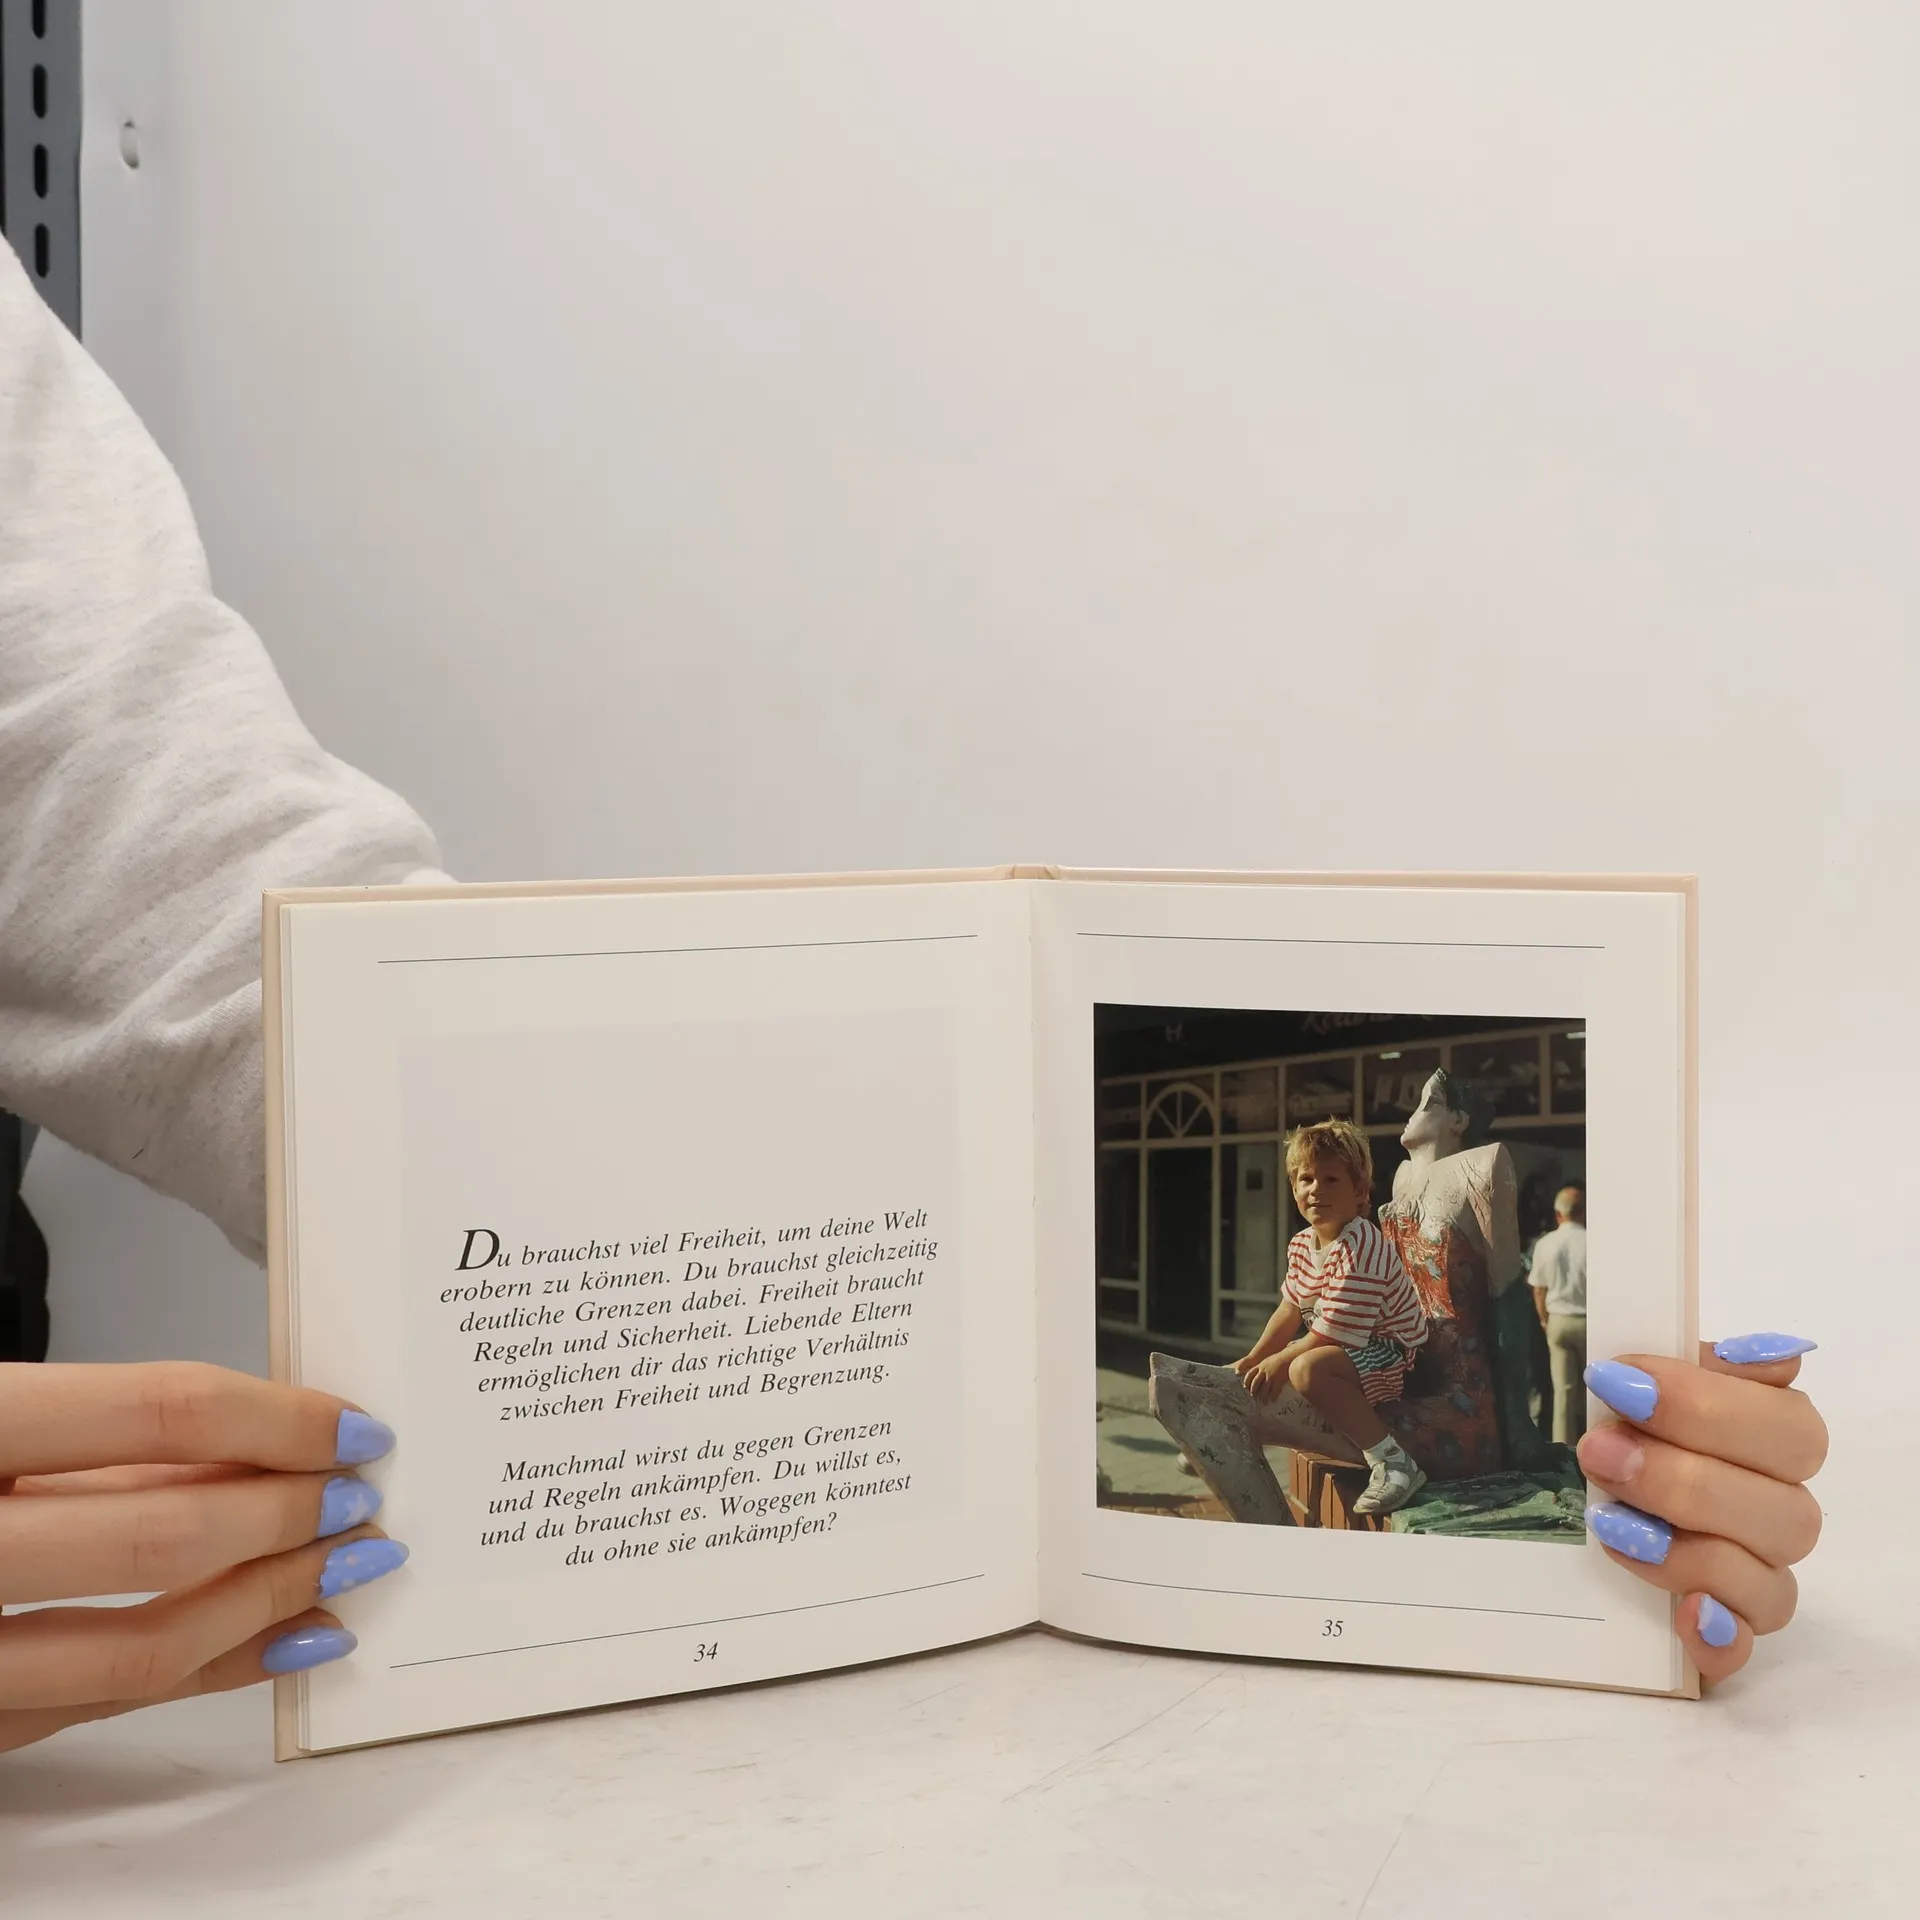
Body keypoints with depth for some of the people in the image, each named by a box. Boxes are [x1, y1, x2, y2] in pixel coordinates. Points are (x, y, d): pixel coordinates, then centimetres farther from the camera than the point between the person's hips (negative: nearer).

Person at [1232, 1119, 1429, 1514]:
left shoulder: (1359, 1248, -26)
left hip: (1389, 1351, -10)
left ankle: (1392, 1462, -37)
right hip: (1344, 1349, 10)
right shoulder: (1301, 1244, 4)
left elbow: (1333, 1332, -27)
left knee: (1307, 1369, -38)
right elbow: (1291, 1308, 15)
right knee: (1256, 1375, 19)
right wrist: (1255, 1357, 8)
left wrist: (1280, 1361, -20)